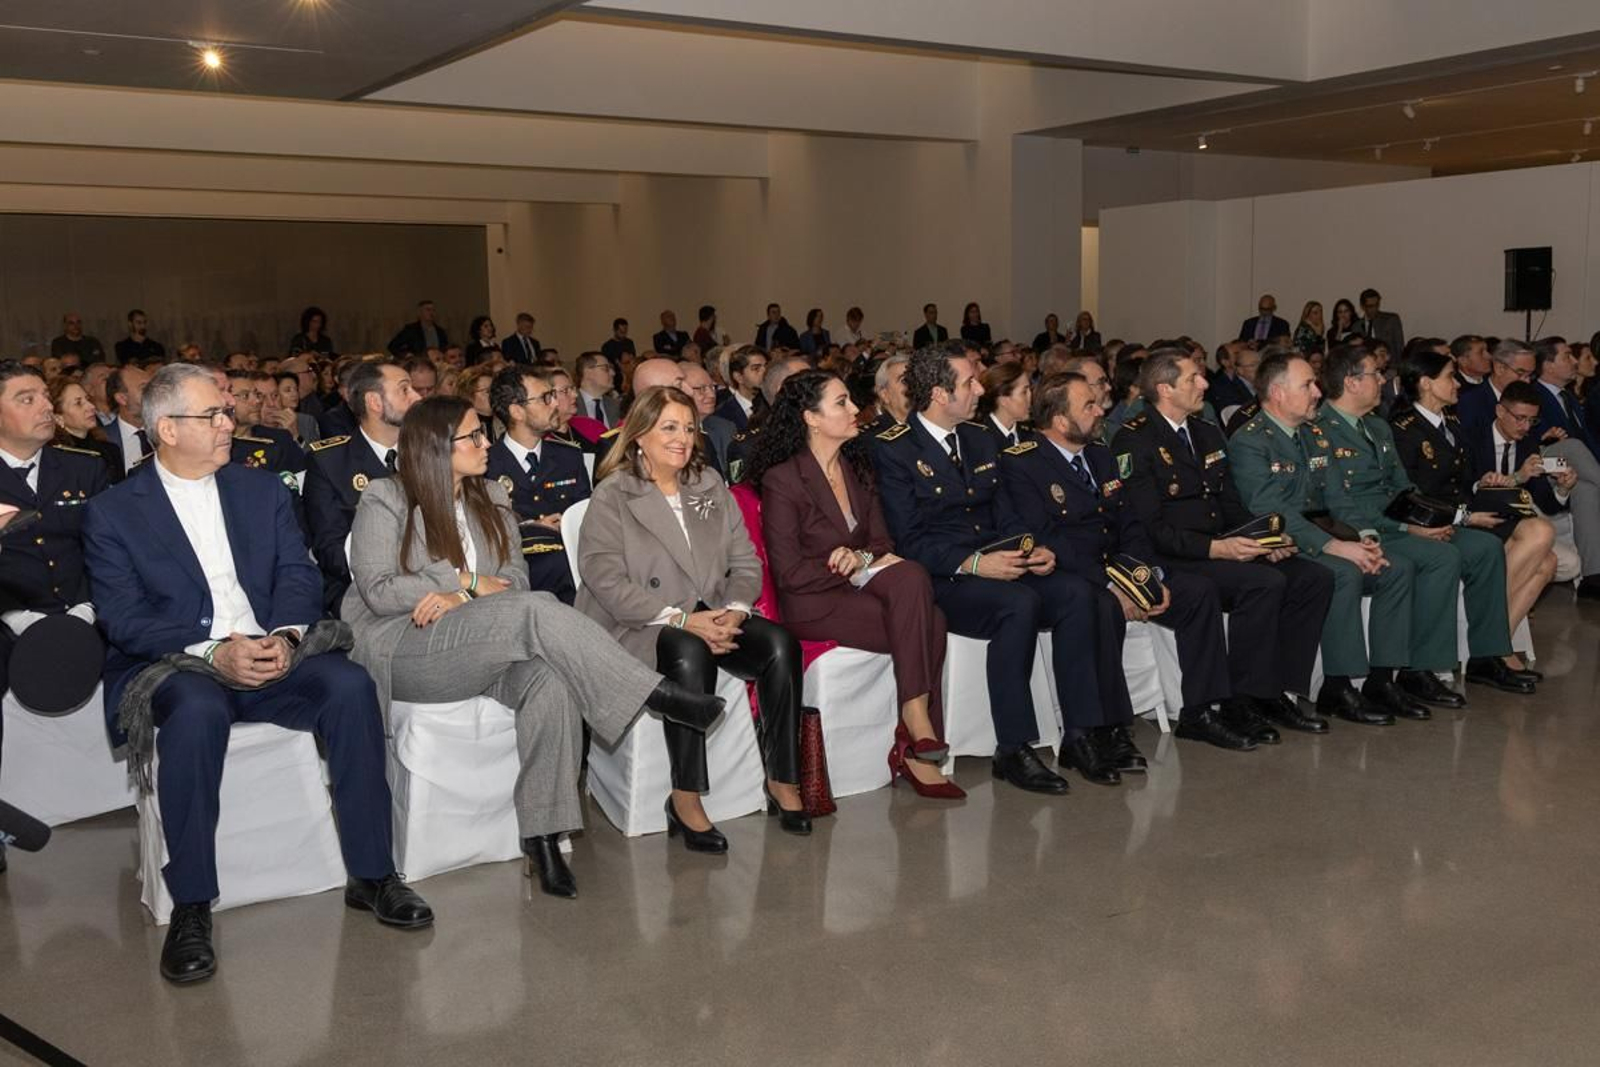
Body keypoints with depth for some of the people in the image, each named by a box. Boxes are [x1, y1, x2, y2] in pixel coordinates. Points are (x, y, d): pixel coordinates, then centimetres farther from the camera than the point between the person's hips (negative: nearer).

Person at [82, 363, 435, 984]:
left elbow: (297, 575, 7)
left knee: (350, 685, -26)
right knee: (197, 710, -38)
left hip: (270, 654, 3)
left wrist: (285, 637, -16)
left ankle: (372, 875, -15)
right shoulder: (112, 513, 4)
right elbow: (123, 619, -6)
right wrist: (213, 653, -22)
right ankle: (191, 908, -25)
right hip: (172, 666, -3)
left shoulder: (263, 491, 16)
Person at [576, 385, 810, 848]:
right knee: (690, 652, -37)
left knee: (780, 643, -21)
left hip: (713, 621, 5)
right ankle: (685, 801, -29)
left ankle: (783, 782, -13)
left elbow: (745, 561, 11)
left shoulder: (710, 485, 16)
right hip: (635, 629, -5)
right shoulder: (612, 497, -2)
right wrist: (680, 619, -22)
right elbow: (606, 581, -13)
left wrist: (734, 610, -11)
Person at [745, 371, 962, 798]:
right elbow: (788, 572, -12)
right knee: (926, 623, -26)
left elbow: (881, 542, 12)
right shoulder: (782, 479, -8)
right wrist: (858, 567, -12)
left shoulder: (857, 468, 14)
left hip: (855, 586, 6)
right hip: (810, 605, -6)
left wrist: (860, 558, -13)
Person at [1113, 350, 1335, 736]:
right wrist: (1215, 548, -24)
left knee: (1316, 578, -7)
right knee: (1266, 582, -29)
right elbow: (1150, 528, -17)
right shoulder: (1135, 442, -9)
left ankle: (1282, 691, -5)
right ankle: (1244, 700, -16)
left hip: (1224, 550, 8)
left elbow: (1231, 504, 18)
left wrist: (1261, 540, -1)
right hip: (1170, 560, -8)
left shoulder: (1208, 433, 18)